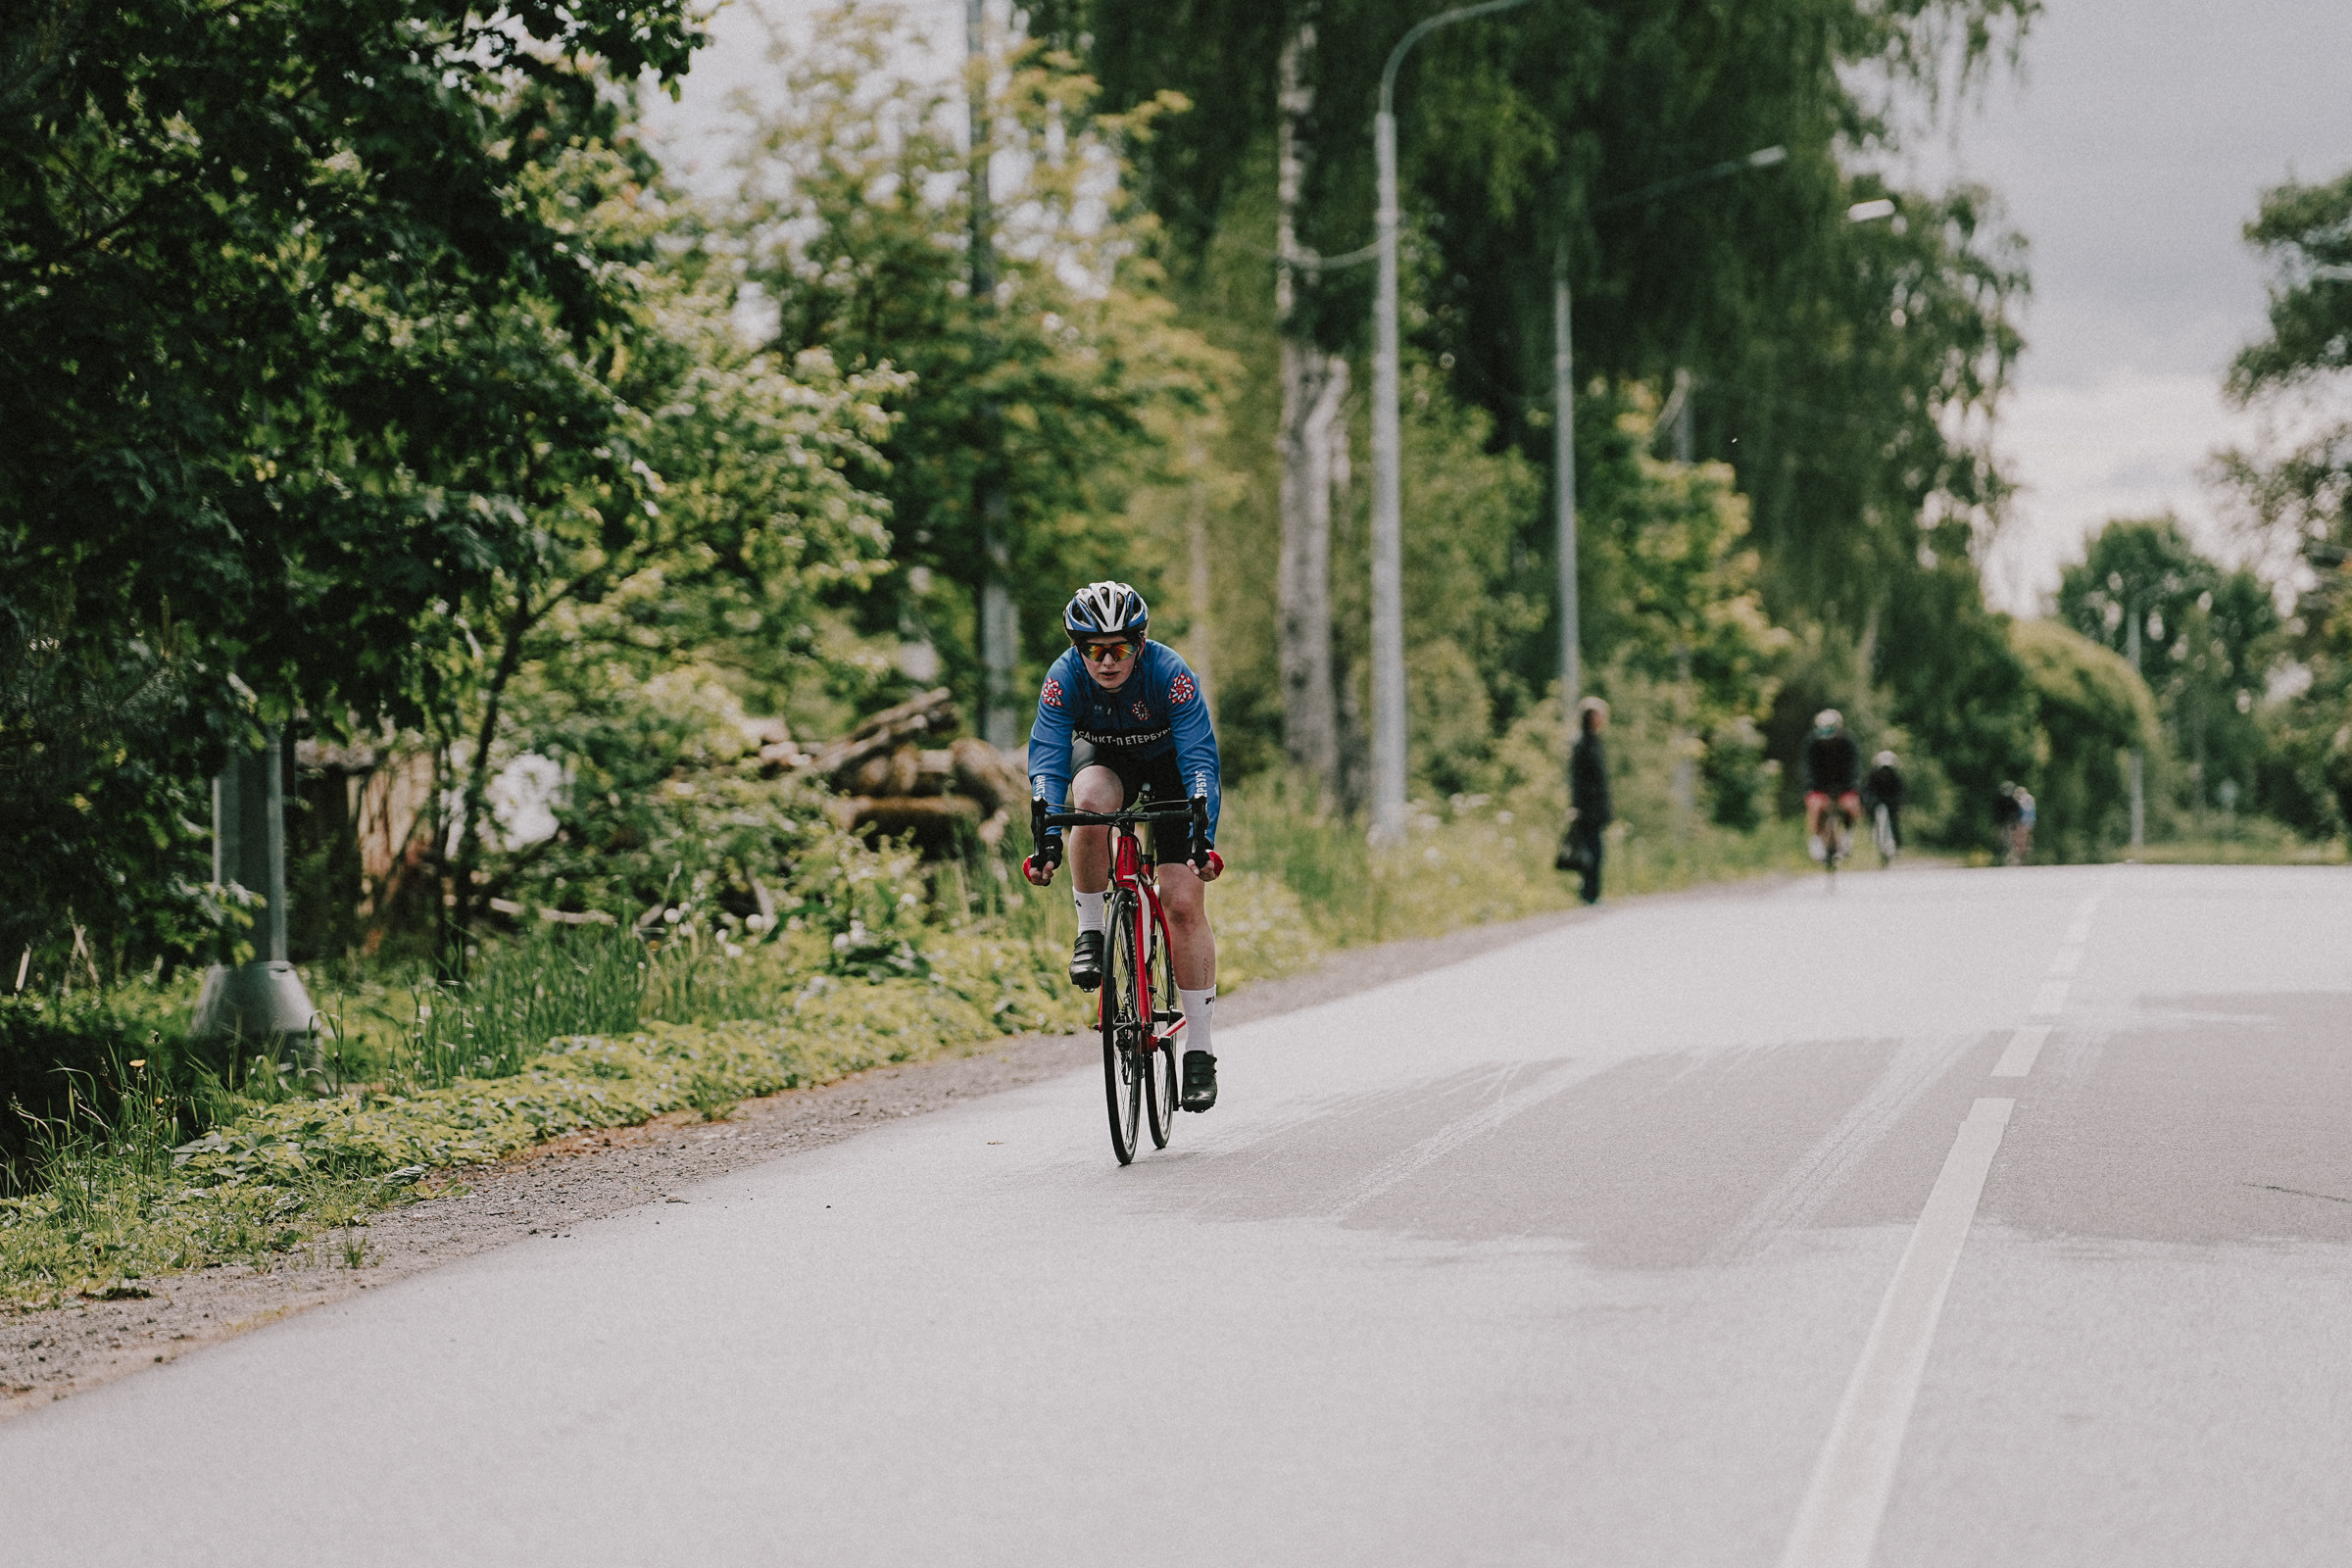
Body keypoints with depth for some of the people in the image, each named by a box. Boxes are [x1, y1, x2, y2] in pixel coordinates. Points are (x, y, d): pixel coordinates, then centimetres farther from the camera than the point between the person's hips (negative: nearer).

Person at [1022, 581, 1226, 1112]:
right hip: (1103, 757, 1)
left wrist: (1204, 834, -49)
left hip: (1169, 762, -1)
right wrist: (1047, 836, -46)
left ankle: (1199, 1051, -7)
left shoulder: (1169, 673, -32)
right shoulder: (1065, 678, -27)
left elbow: (1200, 759, -36)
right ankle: (1090, 930, -17)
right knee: (1092, 803, -37)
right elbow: (1046, 758, -32)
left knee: (1184, 904, -13)